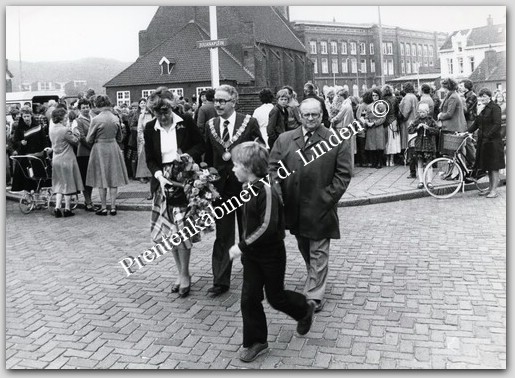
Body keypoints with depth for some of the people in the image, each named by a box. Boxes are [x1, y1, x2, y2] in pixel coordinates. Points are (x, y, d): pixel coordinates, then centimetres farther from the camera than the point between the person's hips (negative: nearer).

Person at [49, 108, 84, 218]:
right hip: (67, 159, -6)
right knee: (68, 184, 5)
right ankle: (67, 209, 10)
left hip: (56, 159, 6)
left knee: (59, 184, 14)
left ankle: (57, 207, 4)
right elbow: (75, 140, -11)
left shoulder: (51, 128, 3)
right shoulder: (65, 130, -19)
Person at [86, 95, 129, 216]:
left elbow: (89, 139, -6)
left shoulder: (96, 120, -13)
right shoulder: (116, 118, -1)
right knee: (113, 179, 8)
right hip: (114, 148, 3)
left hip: (100, 149, -3)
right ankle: (113, 207, 10)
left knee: (101, 180, 5)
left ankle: (103, 208, 9)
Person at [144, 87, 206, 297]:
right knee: (169, 230, 7)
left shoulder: (186, 122, -3)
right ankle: (181, 273, 22)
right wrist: (159, 176, -14)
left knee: (181, 228, -7)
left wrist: (187, 155, -16)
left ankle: (184, 275, 8)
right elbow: (150, 160, 4)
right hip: (163, 181, 3)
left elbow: (201, 145, 3)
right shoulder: (150, 129, 4)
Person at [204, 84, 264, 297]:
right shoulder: (210, 125, 4)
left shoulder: (249, 123, -7)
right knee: (222, 236, 6)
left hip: (245, 185, -2)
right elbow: (208, 156, 8)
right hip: (221, 186, 2)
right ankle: (220, 281, 15)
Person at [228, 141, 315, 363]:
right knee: (249, 298, 7)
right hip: (252, 254, 7)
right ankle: (256, 342, 22)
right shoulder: (248, 188, 1)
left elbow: (268, 227, -30)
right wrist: (245, 247, 7)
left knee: (275, 297, 10)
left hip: (271, 255, -7)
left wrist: (242, 246, -27)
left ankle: (305, 309, 39)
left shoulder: (265, 190, -24)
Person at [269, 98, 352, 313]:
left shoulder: (337, 141, -4)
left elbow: (343, 173, -6)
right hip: (294, 207, 4)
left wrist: (328, 197, -14)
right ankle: (315, 279, 43)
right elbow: (273, 167, 4)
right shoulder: (284, 139, 4)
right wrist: (277, 192, -9)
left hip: (320, 207, -4)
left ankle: (314, 296, 13)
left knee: (318, 252, 5)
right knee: (304, 249, 21)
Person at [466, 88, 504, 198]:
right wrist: (467, 132, 4)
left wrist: (488, 136, -23)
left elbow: (497, 125, -17)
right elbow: (476, 123, 16)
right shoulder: (483, 109, 15)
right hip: (484, 141, 8)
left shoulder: (495, 108, -10)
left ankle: (494, 190, 1)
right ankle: (490, 188, 20)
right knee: (488, 167, 13)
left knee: (494, 167, -3)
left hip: (493, 141, -8)